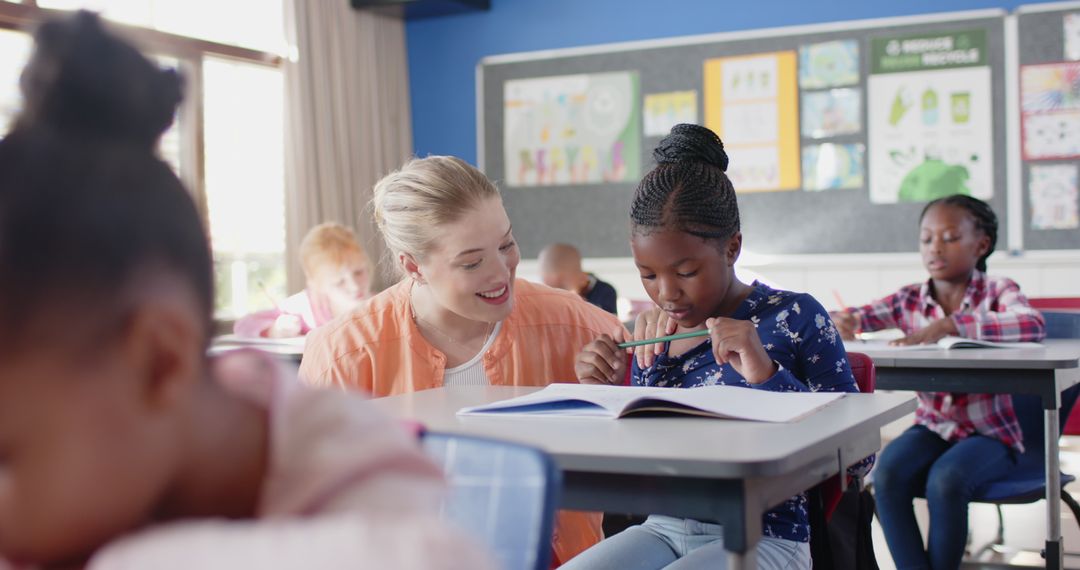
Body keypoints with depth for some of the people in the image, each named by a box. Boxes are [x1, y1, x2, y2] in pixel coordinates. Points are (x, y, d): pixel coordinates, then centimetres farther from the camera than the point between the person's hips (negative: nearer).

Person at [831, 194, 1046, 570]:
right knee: (887, 475, -26)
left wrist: (949, 324, -31)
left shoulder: (997, 291, -5)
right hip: (932, 427, 3)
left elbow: (1033, 325, -26)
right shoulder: (910, 300, 6)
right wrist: (840, 321, -24)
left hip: (989, 433, -3)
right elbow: (858, 317, 2)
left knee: (945, 480, -32)